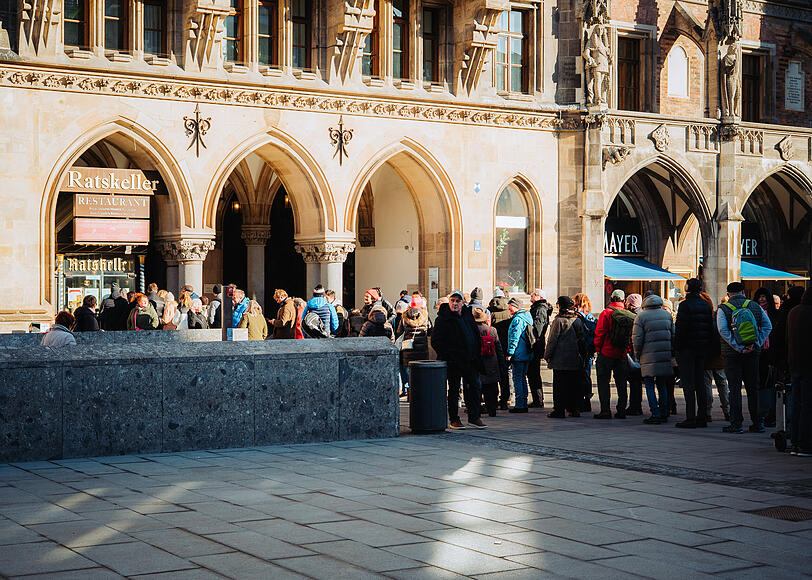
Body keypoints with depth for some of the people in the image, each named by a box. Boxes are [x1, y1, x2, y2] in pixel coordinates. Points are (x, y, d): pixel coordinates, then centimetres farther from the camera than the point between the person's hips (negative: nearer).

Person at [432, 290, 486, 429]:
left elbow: (477, 336, 18)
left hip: (470, 360, 6)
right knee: (454, 390, 2)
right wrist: (446, 356, -14)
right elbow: (435, 341, -9)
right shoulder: (443, 318, -7)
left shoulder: (468, 315, 11)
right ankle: (454, 419, 11)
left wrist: (477, 356, 11)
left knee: (475, 387, 5)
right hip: (454, 361, -6)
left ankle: (474, 418, 14)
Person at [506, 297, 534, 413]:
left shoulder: (517, 319, -15)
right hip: (527, 355, 9)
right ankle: (524, 404, 19)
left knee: (517, 380, -5)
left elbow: (514, 338, -19)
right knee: (523, 379, 15)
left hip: (518, 355, -9)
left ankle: (519, 405, -5)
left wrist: (510, 353, -17)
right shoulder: (527, 317, 14)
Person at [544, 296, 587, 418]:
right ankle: (575, 409, 14)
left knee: (559, 385, -1)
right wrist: (582, 355, 20)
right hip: (576, 360, 5)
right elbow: (582, 339, 13)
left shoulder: (559, 321, -11)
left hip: (560, 359, -5)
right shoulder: (578, 320, 7)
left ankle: (559, 410, -2)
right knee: (575, 385, 11)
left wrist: (548, 355, -2)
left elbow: (552, 340, -9)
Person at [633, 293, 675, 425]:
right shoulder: (667, 314, 10)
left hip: (649, 356, -5)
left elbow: (637, 338, -8)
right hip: (665, 355, 5)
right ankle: (664, 413, 15)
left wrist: (638, 354, 5)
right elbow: (673, 334, 13)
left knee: (650, 386, 0)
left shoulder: (641, 317, -5)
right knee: (662, 384, 14)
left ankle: (655, 415, -6)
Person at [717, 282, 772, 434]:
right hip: (753, 353, 3)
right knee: (753, 388, 9)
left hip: (732, 354, -3)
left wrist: (738, 347, -14)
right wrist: (756, 344, -4)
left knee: (735, 389, 0)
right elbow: (768, 326, 0)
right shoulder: (755, 306, 6)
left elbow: (723, 330, -15)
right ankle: (757, 423, 11)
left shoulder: (723, 309, -3)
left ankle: (736, 424, -3)